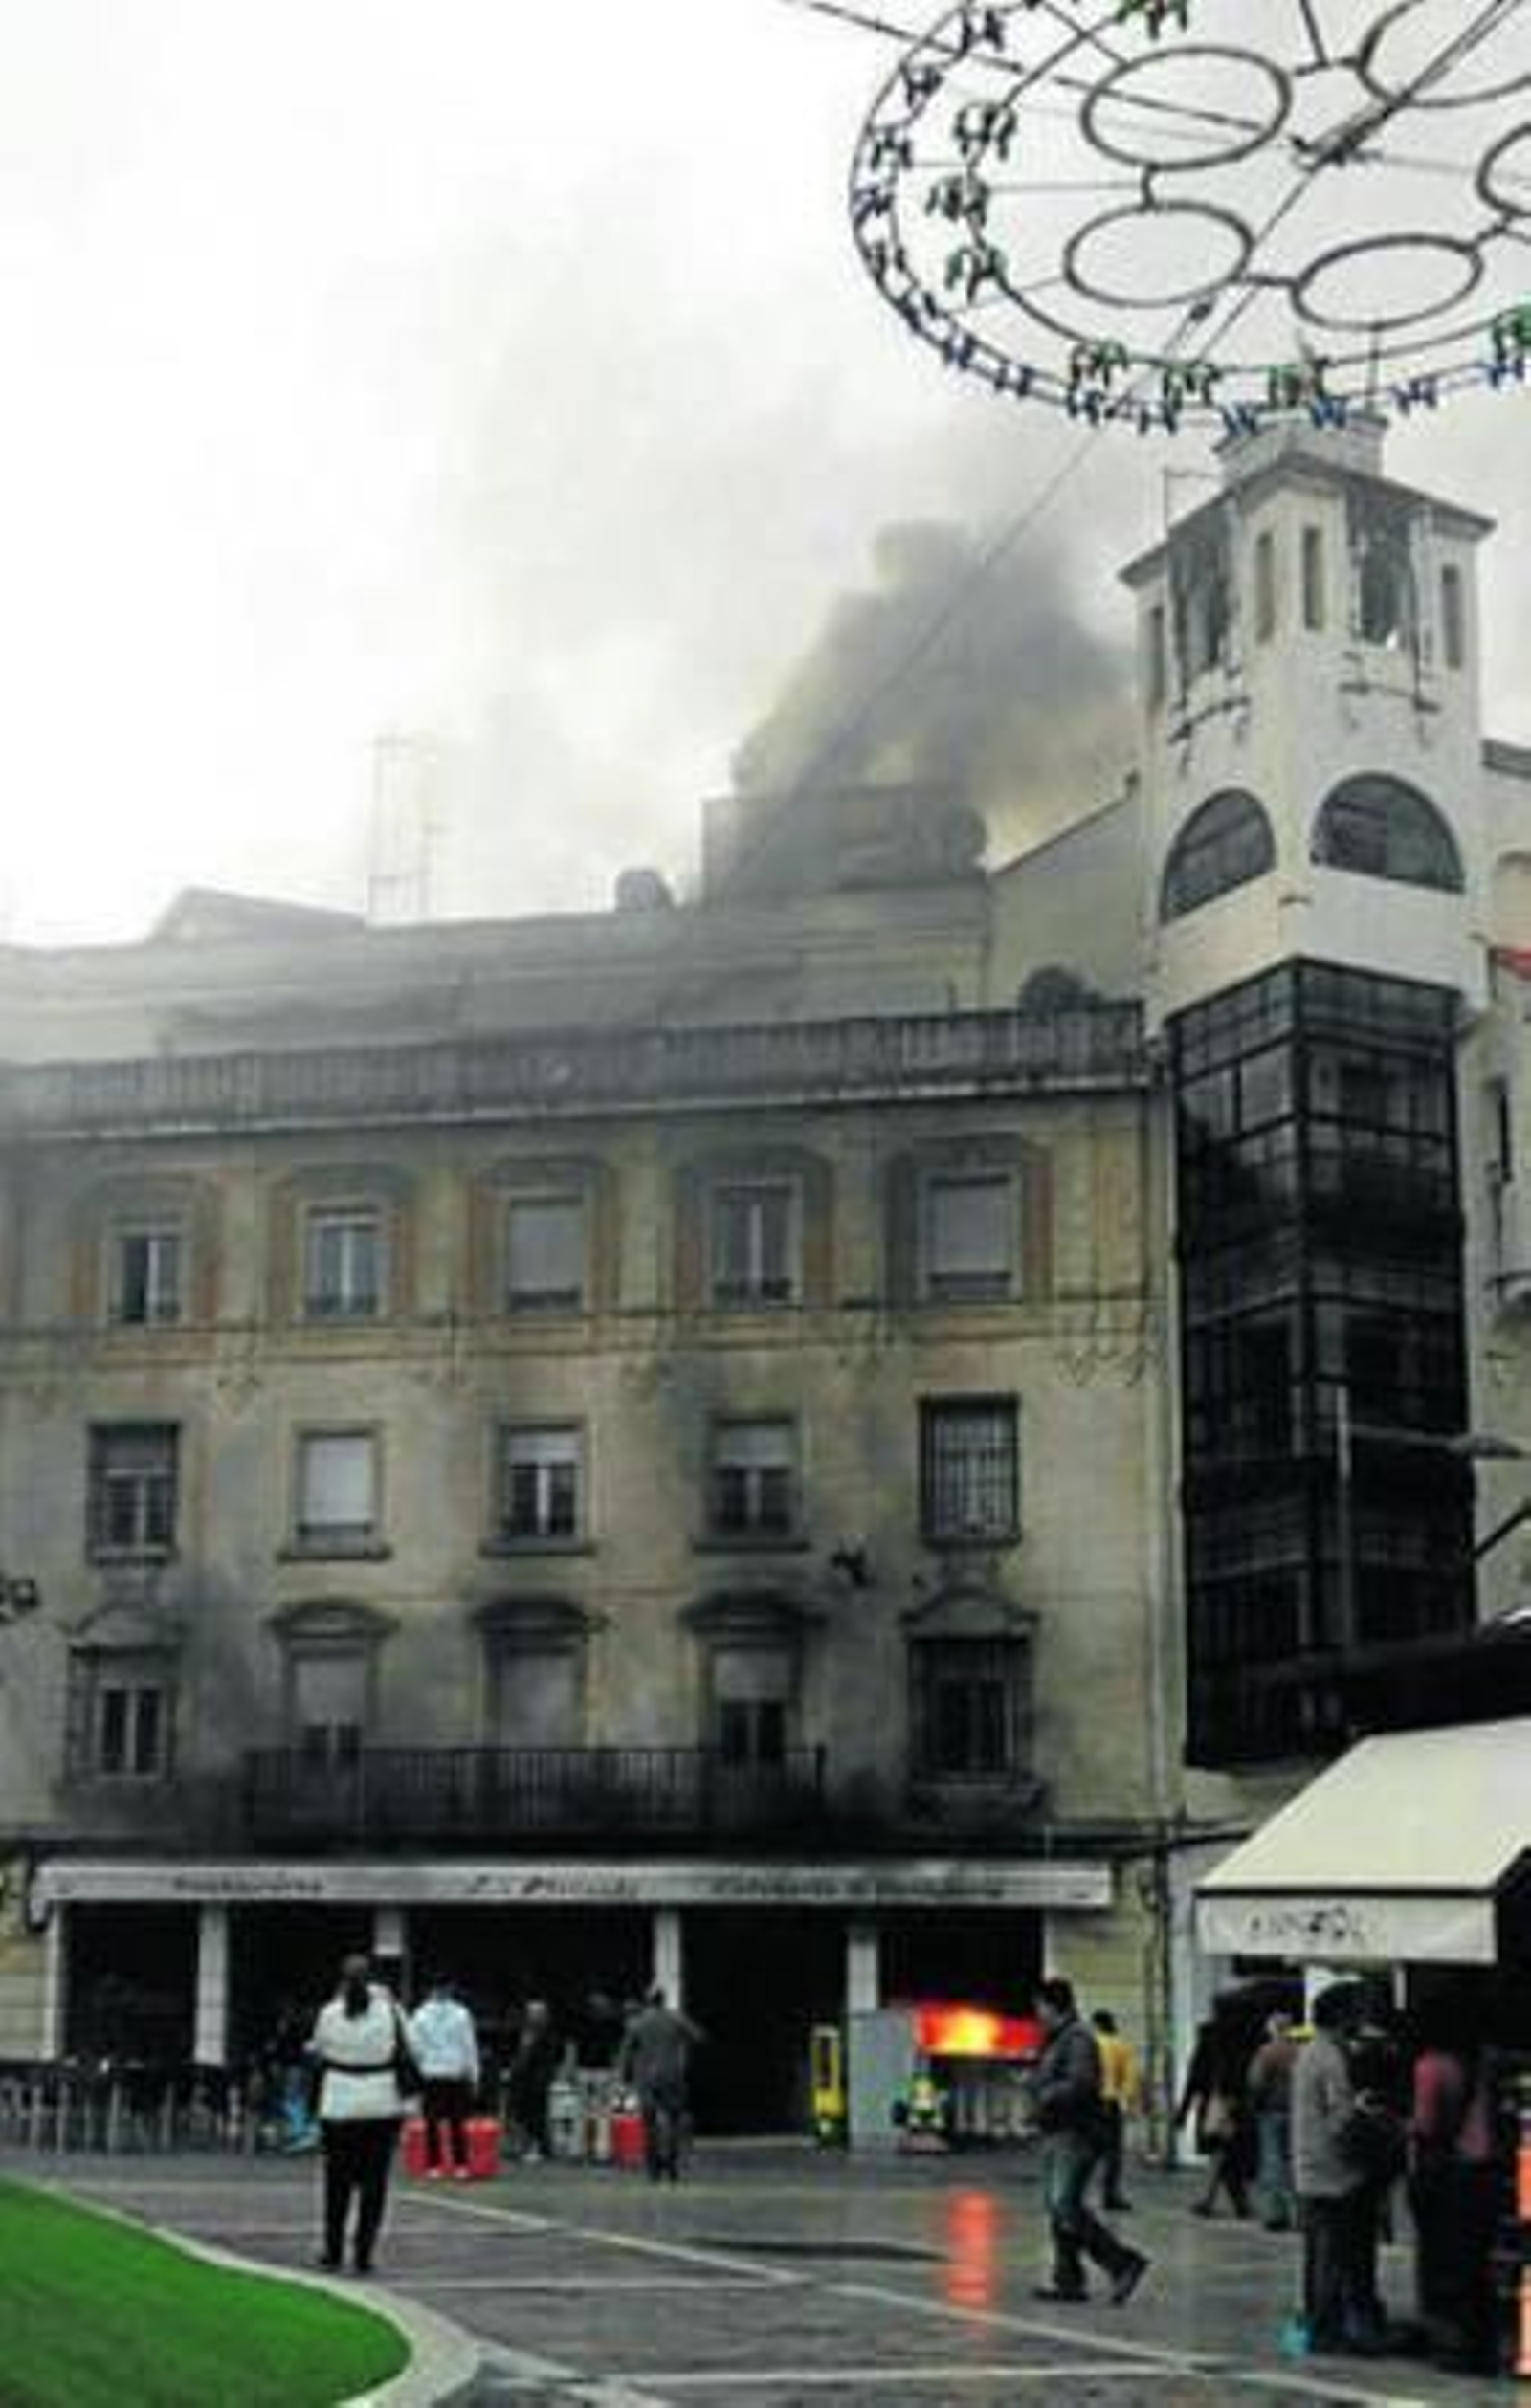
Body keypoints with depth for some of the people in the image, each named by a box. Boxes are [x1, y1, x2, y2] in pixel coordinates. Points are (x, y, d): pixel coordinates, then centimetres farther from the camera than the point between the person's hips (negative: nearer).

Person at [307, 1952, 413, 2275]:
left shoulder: (330, 2014, -6)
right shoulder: (388, 2010, -7)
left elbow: (317, 2052, 7)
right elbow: (407, 2052, 0)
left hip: (339, 2106, 1)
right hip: (382, 2106, -1)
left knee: (338, 2181, 13)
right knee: (374, 2182, 5)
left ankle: (333, 2252, 19)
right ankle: (363, 2255, 3)